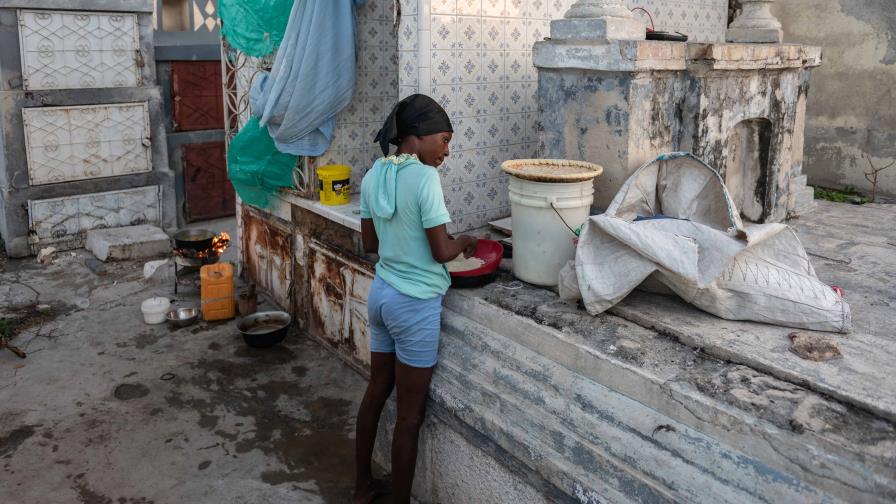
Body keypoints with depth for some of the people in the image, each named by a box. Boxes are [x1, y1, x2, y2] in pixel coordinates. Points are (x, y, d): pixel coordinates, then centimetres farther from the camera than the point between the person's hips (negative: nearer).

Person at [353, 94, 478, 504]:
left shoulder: (373, 176, 3)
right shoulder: (424, 177, -19)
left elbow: (370, 243, 10)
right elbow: (442, 252, -18)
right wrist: (464, 242, 1)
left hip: (380, 294, 8)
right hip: (414, 304, -8)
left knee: (376, 391, 21)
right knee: (410, 414, 6)